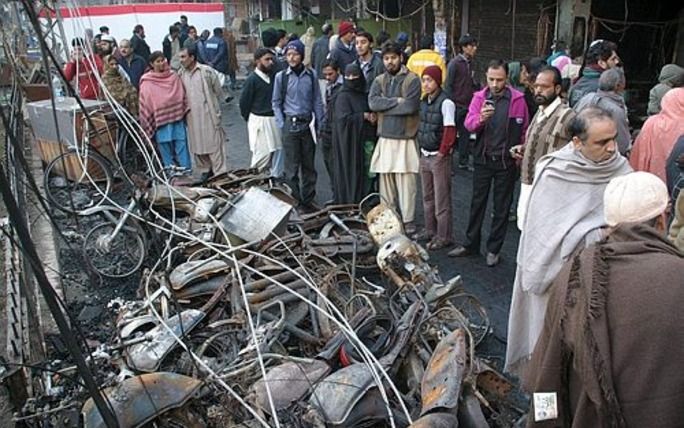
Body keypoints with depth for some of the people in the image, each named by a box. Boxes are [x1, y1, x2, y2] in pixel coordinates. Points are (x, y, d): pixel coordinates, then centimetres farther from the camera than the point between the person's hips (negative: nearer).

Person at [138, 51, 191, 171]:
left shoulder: (174, 77, 8)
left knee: (182, 149, 1)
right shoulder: (147, 83, 1)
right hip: (161, 124, -2)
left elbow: (183, 96, 13)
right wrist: (148, 127, 1)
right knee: (166, 155, 3)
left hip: (178, 121, 2)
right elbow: (145, 106, 2)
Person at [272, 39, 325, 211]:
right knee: (292, 166, 0)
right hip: (291, 124, -2)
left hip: (308, 124, 2)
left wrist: (320, 124, 2)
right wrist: (282, 124, -3)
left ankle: (308, 200, 22)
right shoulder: (281, 76, -1)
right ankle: (294, 201, 10)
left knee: (309, 165, 10)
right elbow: (276, 102, 6)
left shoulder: (311, 75, 2)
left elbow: (317, 101, 6)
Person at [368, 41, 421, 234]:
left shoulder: (412, 80, -3)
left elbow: (411, 106, -16)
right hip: (385, 139, 4)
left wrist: (384, 107, -8)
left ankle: (408, 222, 9)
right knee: (385, 182, 8)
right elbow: (372, 102, -6)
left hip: (406, 139, -4)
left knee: (406, 184, -2)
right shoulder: (379, 81, 12)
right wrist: (396, 101, -12)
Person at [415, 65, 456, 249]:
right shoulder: (424, 102, 8)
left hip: (439, 157, -8)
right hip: (424, 156, 8)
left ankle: (444, 236, 8)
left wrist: (442, 153, -14)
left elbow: (450, 131, -17)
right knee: (427, 197, 17)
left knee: (442, 199, -1)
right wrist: (421, 148, 12)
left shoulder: (446, 103, -15)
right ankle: (430, 230, 29)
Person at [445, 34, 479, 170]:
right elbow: (448, 86, -11)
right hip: (457, 106, -7)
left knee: (466, 134, 11)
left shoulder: (470, 63, 11)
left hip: (468, 106, 7)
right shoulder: (454, 63, -10)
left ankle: (463, 162, 21)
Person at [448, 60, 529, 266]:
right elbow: (468, 124, -11)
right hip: (482, 159, 2)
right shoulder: (479, 97, -1)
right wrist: (480, 118, -32)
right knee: (477, 203, 13)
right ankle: (471, 244, 26)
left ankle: (493, 249, 21)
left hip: (506, 162, -2)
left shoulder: (517, 99, -6)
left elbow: (524, 130, 1)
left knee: (501, 207, 8)